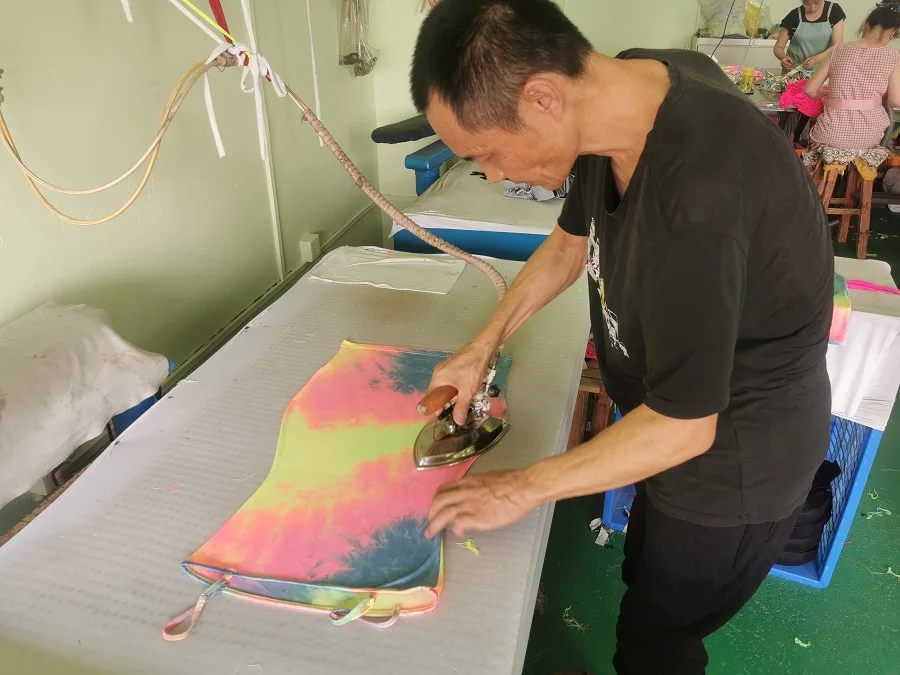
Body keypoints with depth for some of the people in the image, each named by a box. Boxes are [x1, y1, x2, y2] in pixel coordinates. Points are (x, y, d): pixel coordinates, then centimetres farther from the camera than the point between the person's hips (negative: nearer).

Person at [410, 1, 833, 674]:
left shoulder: (695, 198, -39)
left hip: (733, 460, -7)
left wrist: (523, 489, -18)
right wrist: (484, 344, 0)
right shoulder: (623, 87, -12)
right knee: (645, 575, 30)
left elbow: (681, 427, -29)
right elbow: (570, 240, 5)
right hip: (675, 412, 8)